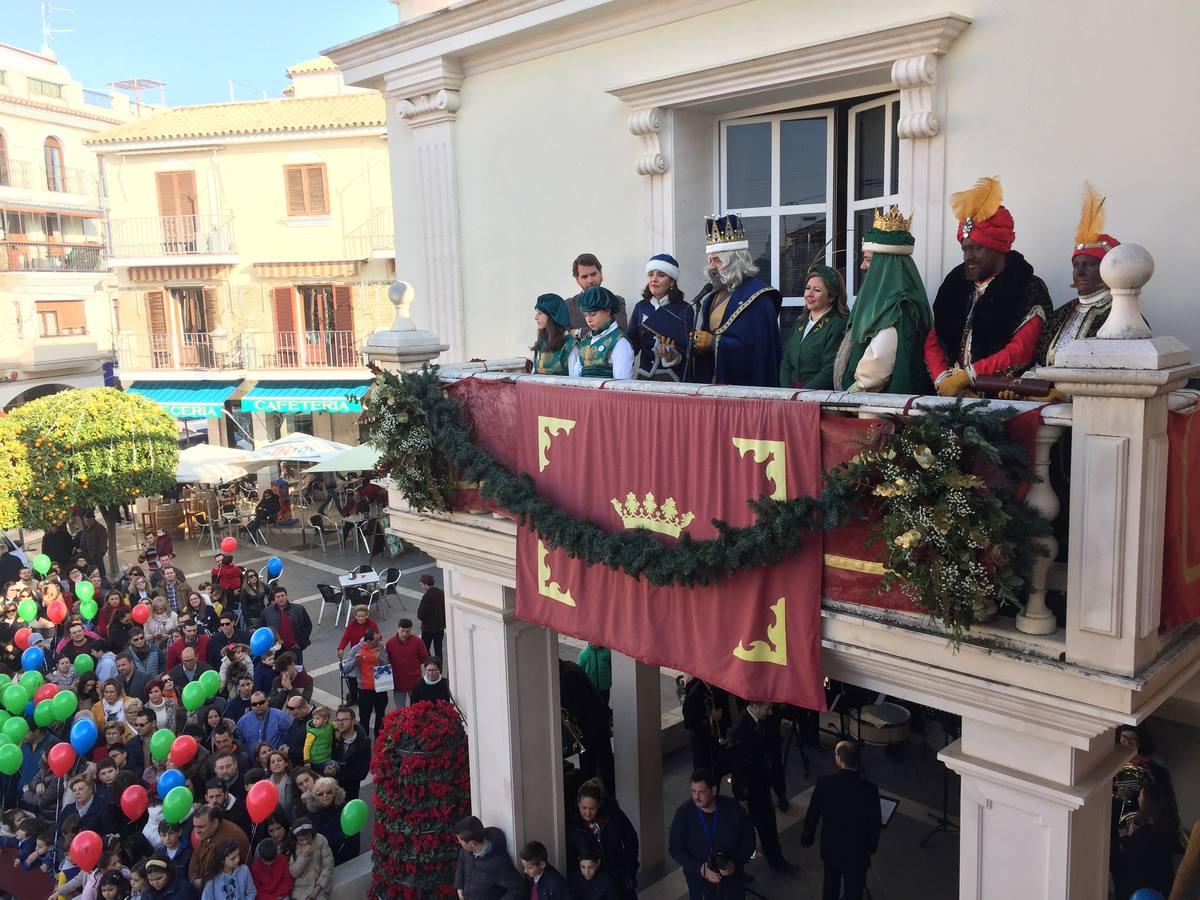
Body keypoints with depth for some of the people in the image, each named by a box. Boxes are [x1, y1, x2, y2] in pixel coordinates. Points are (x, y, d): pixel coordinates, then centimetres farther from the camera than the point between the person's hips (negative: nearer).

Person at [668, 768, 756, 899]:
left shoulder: (733, 808, -15)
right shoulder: (684, 813, -16)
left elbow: (749, 840, -5)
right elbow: (675, 849, -10)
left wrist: (735, 864, -19)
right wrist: (700, 869, -21)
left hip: (732, 878, 0)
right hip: (699, 880, 0)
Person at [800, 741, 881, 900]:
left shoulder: (824, 782, -22)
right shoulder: (869, 789, -26)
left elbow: (812, 814, -9)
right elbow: (875, 823, -12)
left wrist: (807, 837, 10)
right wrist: (872, 846, 8)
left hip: (830, 846, 2)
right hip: (857, 851, -2)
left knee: (831, 884, 27)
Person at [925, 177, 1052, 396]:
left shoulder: (1029, 290, 2)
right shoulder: (956, 285, 15)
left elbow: (1021, 351, -9)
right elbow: (933, 341, 11)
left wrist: (963, 377, -12)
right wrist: (944, 380, -6)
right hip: (951, 397, 4)